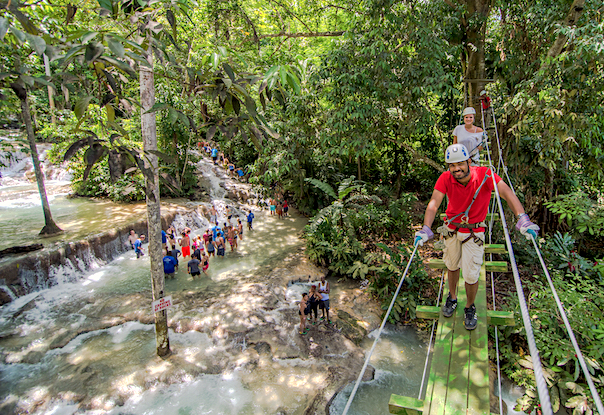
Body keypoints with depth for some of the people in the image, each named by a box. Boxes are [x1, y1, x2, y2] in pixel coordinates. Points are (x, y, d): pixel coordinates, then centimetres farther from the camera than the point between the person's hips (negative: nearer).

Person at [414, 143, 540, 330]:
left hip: (474, 233, -2)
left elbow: (506, 192, -32)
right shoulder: (445, 179, -18)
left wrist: (523, 219, -47)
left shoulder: (484, 175, -22)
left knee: (471, 276, 1)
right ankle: (452, 298, 48)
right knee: (452, 267, 20)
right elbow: (434, 203, -27)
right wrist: (426, 228, -42)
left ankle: (470, 308, 30)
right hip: (452, 229, 2)